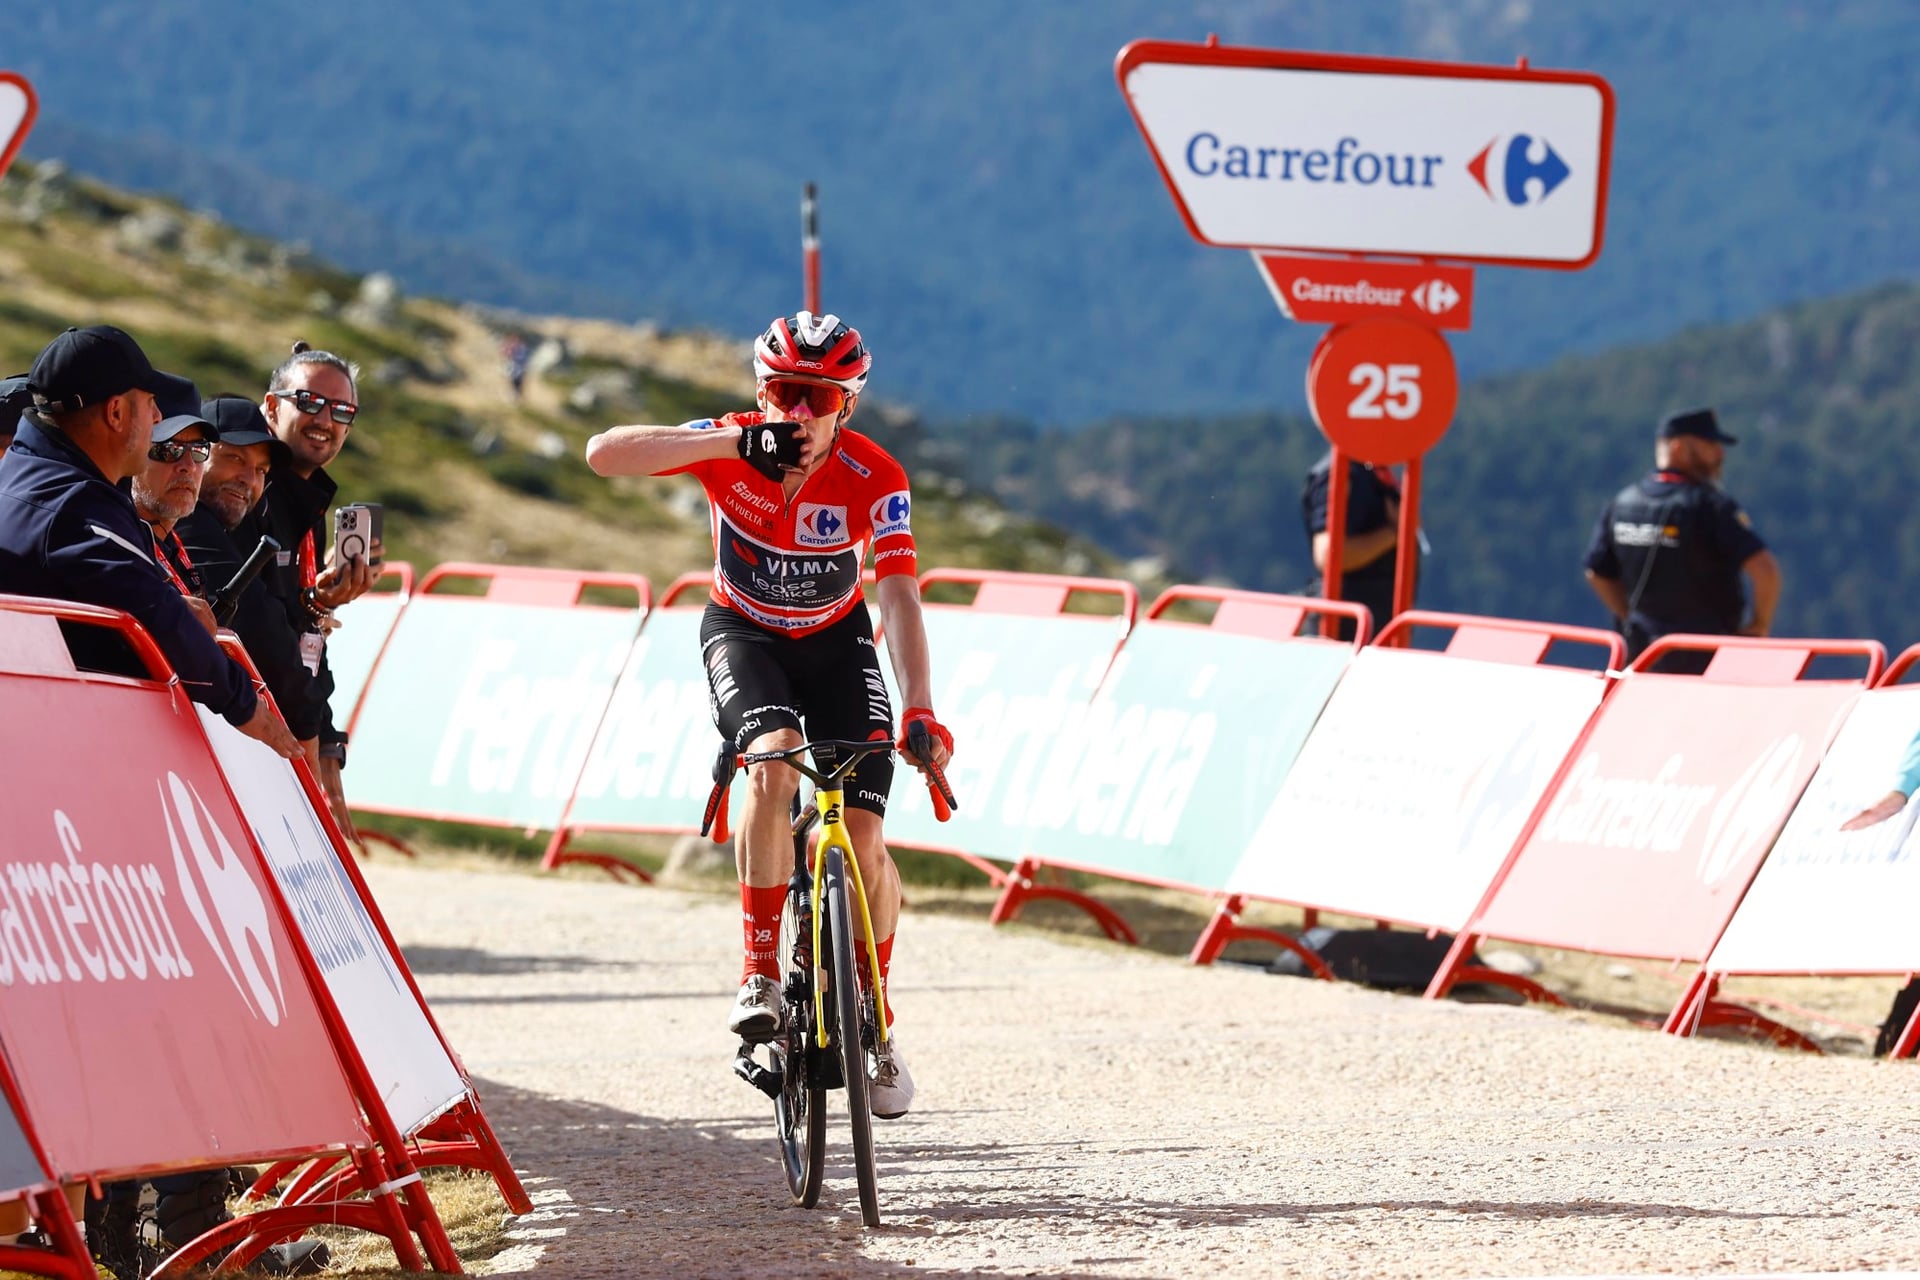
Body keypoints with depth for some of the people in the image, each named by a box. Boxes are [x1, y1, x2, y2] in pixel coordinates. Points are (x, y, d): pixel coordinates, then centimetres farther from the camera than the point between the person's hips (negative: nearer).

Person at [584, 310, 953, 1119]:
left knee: (863, 842, -10)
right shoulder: (730, 449, -24)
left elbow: (900, 599, -32)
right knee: (773, 761, -33)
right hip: (743, 633, -1)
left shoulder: (874, 479, -25)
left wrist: (919, 713, -46)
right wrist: (734, 443, -46)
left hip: (835, 641, 1)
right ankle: (760, 972, -24)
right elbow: (604, 455, -37)